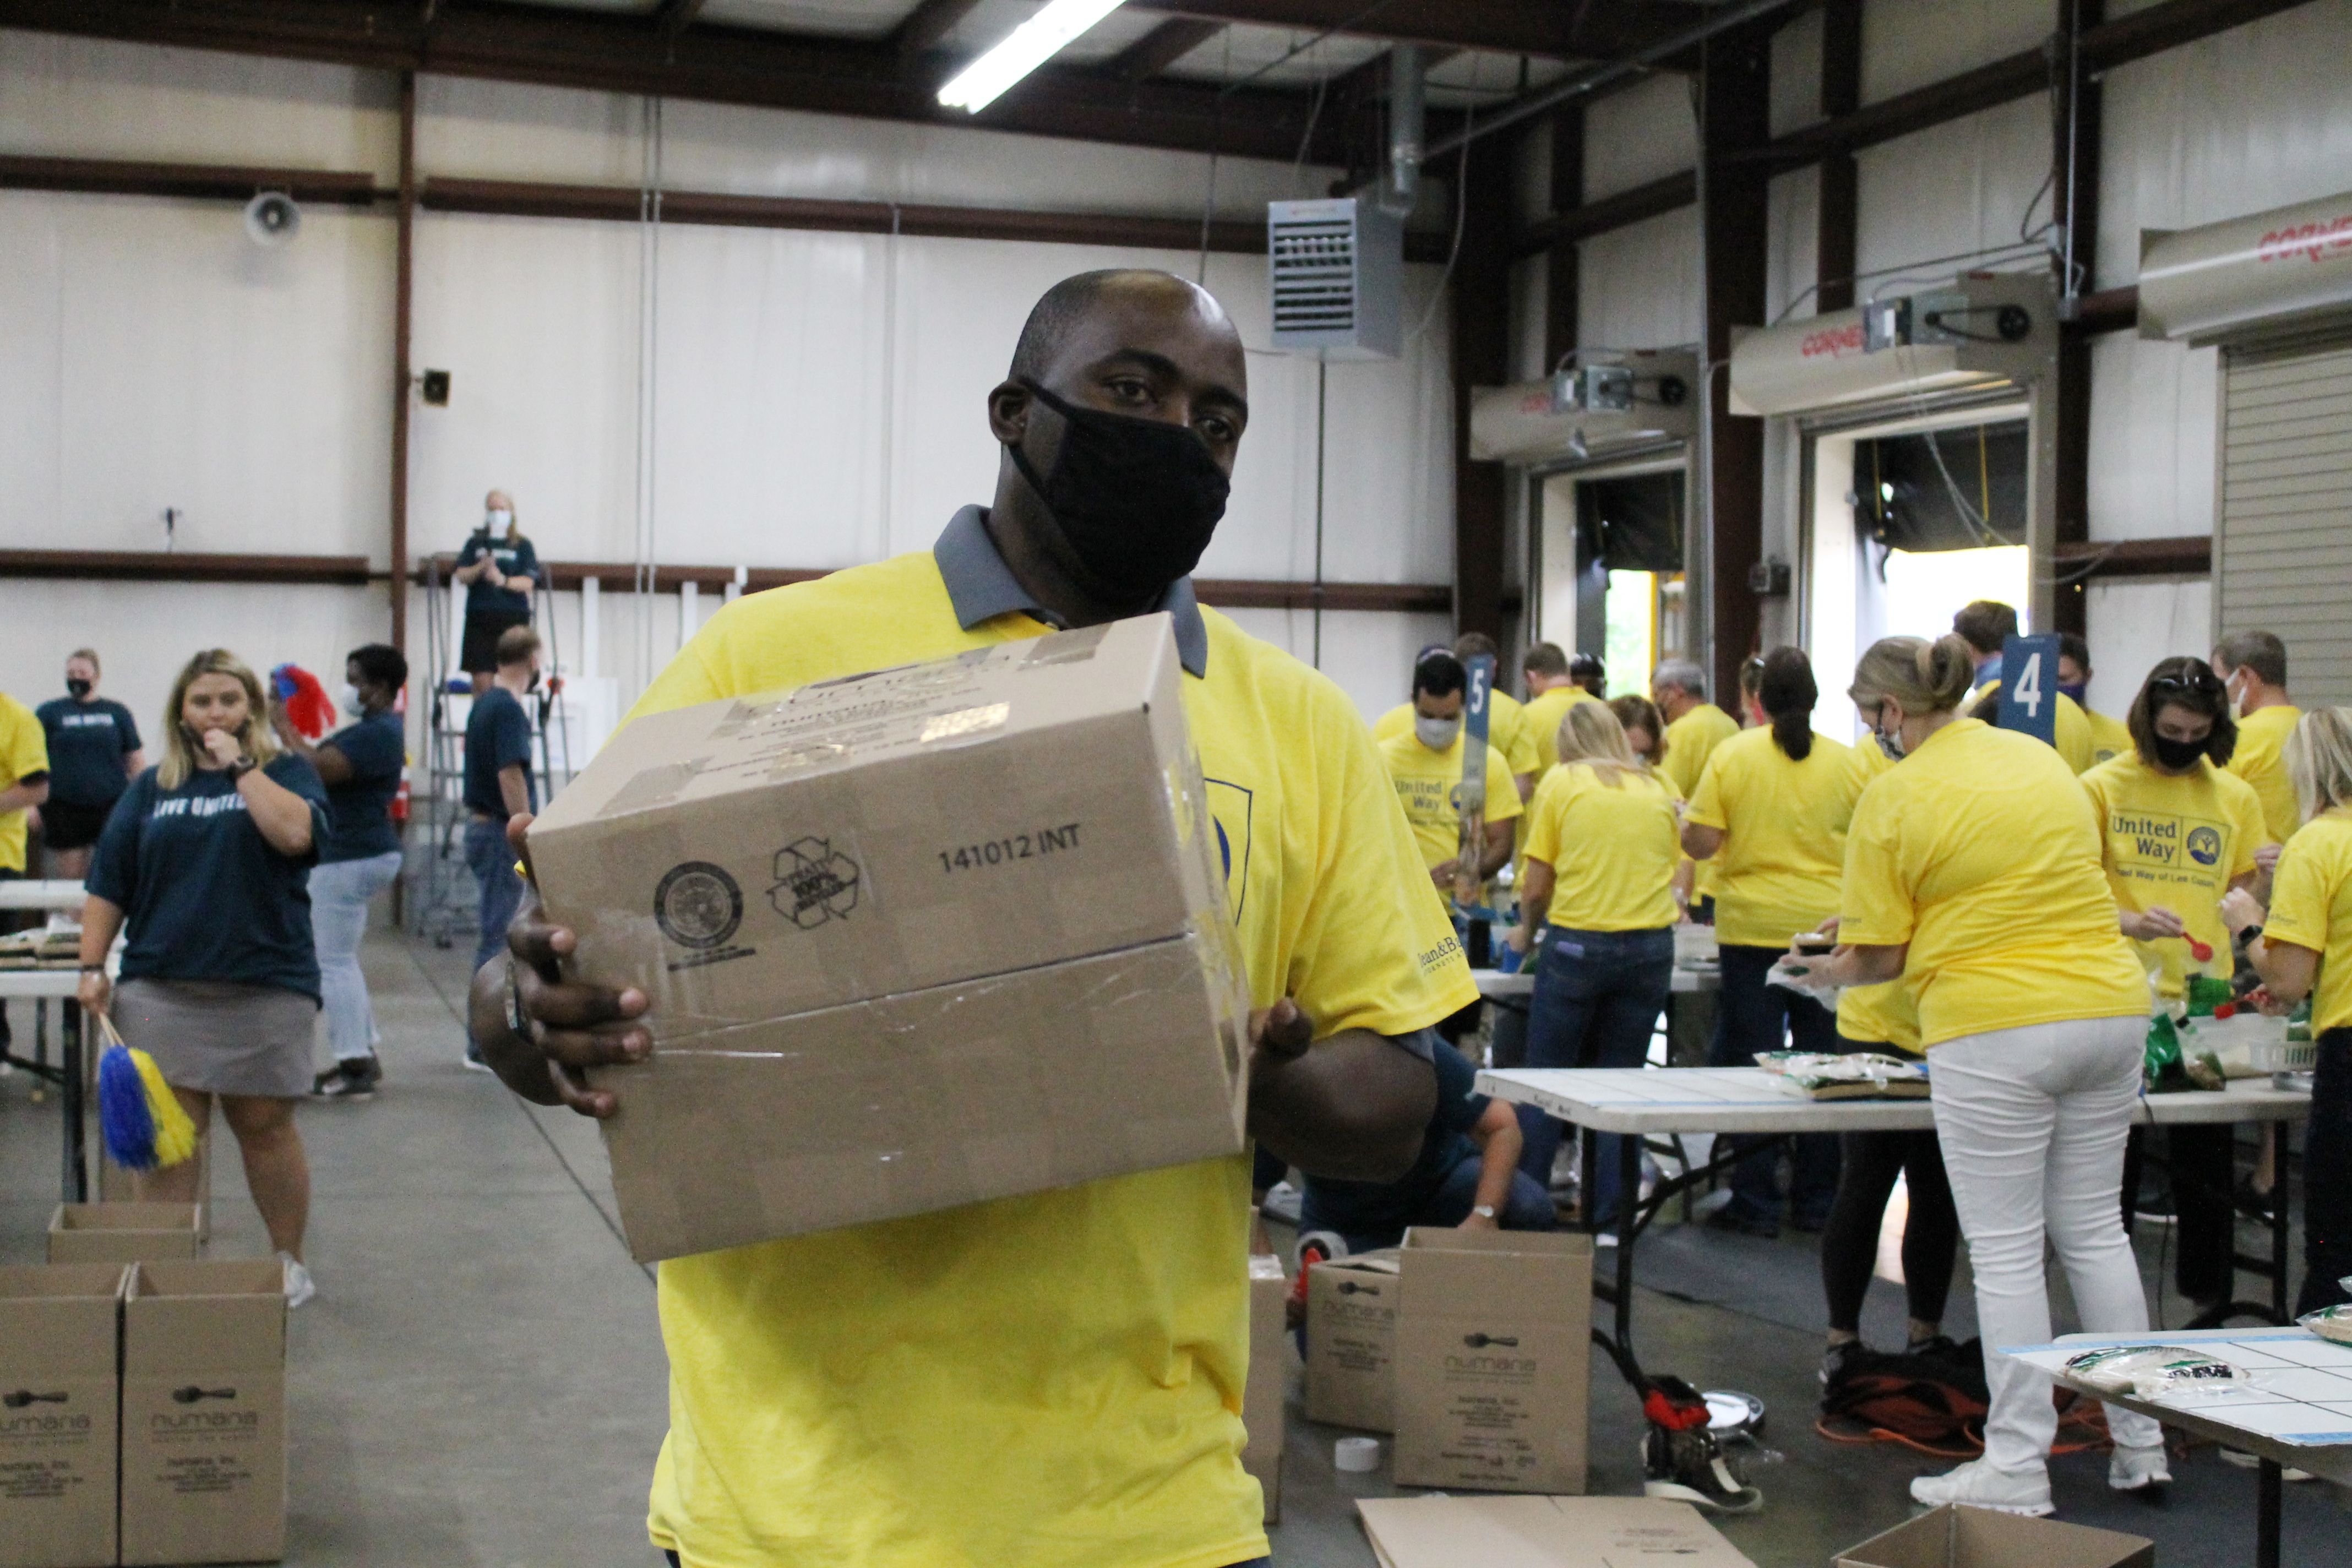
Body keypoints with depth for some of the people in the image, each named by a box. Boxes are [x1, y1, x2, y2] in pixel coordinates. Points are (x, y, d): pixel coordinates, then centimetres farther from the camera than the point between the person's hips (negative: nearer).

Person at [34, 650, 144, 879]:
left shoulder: (118, 713, 10)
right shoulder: (49, 712, 8)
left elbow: (136, 761, 13)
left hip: (112, 807, 0)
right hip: (65, 809, 0)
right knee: (71, 874, 1)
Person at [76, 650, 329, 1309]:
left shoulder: (286, 773, 5)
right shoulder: (151, 788, 12)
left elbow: (295, 833, -18)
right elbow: (108, 886, 12)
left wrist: (239, 763, -11)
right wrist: (92, 966, 2)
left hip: (266, 988, -2)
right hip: (162, 986, 2)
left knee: (265, 1128, 6)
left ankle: (290, 1264, 20)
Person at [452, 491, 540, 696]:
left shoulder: (522, 545, 7)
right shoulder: (475, 544, 12)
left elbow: (528, 582, -3)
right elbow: (462, 575, 3)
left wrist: (503, 580, -21)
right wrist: (481, 568, -16)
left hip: (513, 617, -1)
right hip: (480, 617, 1)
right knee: (481, 679, -4)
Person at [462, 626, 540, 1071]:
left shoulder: (486, 704, 13)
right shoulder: (509, 709, -17)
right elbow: (511, 777, -22)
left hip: (483, 826, 10)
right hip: (501, 833, -10)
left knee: (497, 936, 15)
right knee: (498, 938, -6)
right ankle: (486, 1046, -3)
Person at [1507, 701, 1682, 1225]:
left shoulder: (1561, 782, 3)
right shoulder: (1659, 790, 12)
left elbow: (1536, 886, 2)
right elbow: (1671, 872, 16)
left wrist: (1525, 931, 20)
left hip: (1577, 941, -3)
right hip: (1651, 944, 3)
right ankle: (1606, 1215, 8)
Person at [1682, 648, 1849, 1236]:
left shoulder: (1731, 755, -6)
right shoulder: (1845, 762, -2)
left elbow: (1701, 844, -9)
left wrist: (1682, 823, 13)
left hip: (1752, 928, -1)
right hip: (1827, 926, 2)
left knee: (1751, 1066, 5)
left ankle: (1755, 1202, 6)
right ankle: (1816, 1200, 16)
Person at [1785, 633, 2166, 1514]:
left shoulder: (1892, 798, -7)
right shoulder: (2041, 758, 13)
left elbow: (1881, 956, -5)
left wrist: (1823, 974, 14)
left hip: (1996, 1029, -7)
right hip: (2110, 1006, 7)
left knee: (2006, 1250, 1)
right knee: (2094, 1229, 16)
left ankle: (2017, 1467, 5)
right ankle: (2140, 1443, 21)